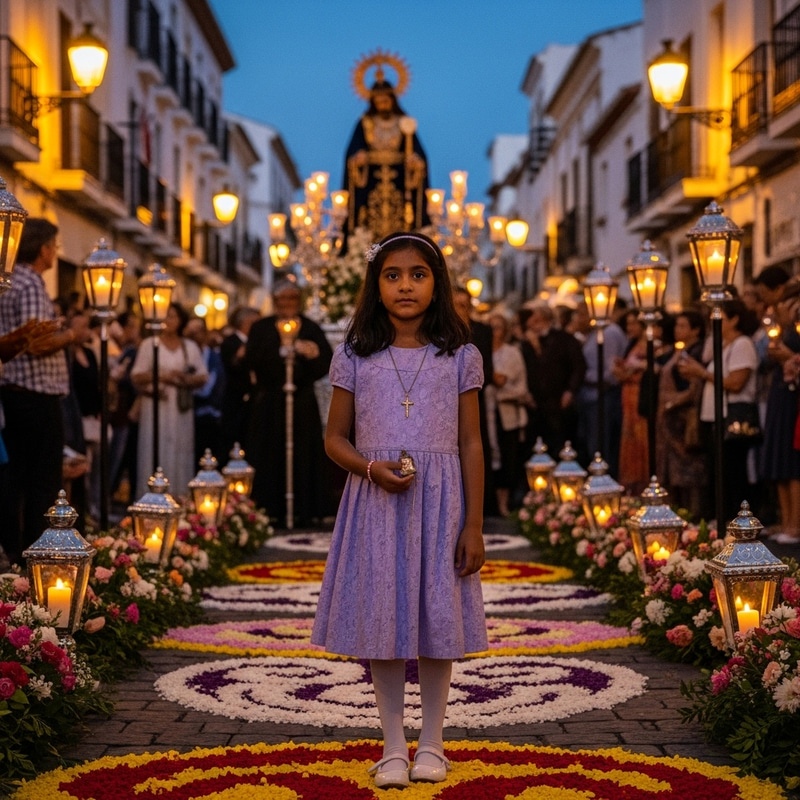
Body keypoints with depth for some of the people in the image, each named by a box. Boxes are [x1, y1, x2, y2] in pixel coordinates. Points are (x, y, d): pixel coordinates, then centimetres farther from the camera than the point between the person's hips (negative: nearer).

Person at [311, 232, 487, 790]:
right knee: (380, 618, 4)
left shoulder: (460, 357, 2)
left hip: (439, 501, 0)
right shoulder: (355, 356, 2)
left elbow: (470, 444, 2)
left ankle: (432, 743, 20)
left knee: (438, 618, 4)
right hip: (375, 501, 1)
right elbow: (335, 438, 6)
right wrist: (372, 468, -14)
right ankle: (394, 745, 17)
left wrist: (474, 525, -2)